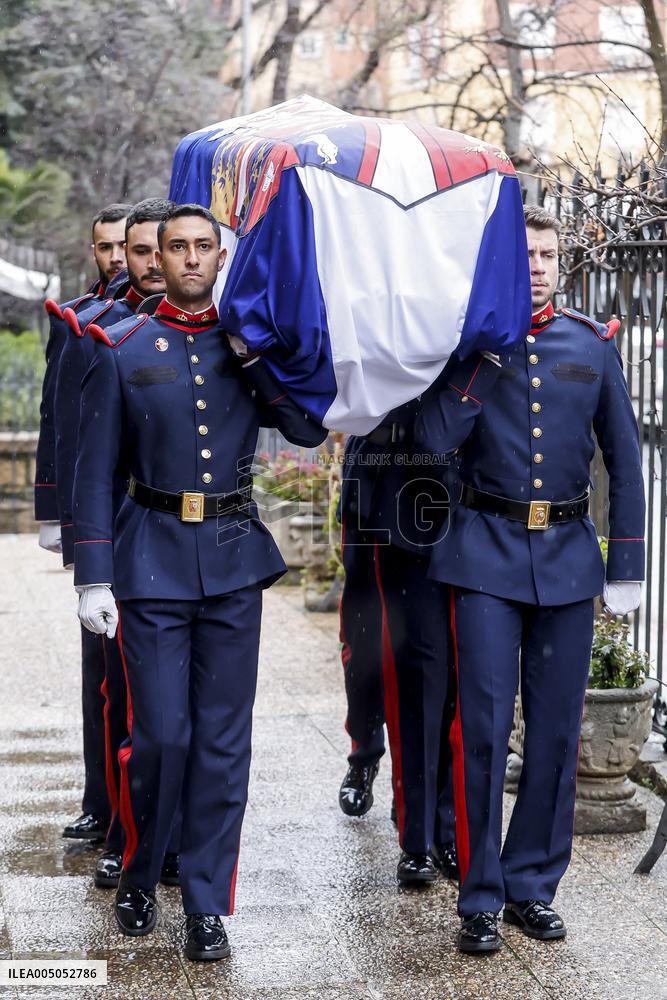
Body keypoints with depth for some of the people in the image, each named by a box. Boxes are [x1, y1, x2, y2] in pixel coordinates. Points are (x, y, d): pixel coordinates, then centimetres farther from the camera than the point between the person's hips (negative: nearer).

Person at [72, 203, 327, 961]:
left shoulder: (251, 345, 8)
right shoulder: (122, 350, 1)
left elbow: (310, 429, -3)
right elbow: (95, 472, 0)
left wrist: (251, 351, -9)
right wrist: (93, 578, -6)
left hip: (235, 558, 2)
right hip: (153, 558, -2)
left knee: (224, 739, 4)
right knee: (161, 735, -2)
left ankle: (207, 906, 15)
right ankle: (138, 874, 24)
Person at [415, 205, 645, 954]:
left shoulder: (593, 344, 7)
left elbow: (624, 461, 9)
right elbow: (435, 438, -13)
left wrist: (625, 568, 5)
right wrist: (483, 353, -14)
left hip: (568, 555, 3)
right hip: (487, 554, -2)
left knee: (556, 728, 7)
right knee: (483, 726, -3)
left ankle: (533, 885, 21)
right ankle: (481, 897, 8)